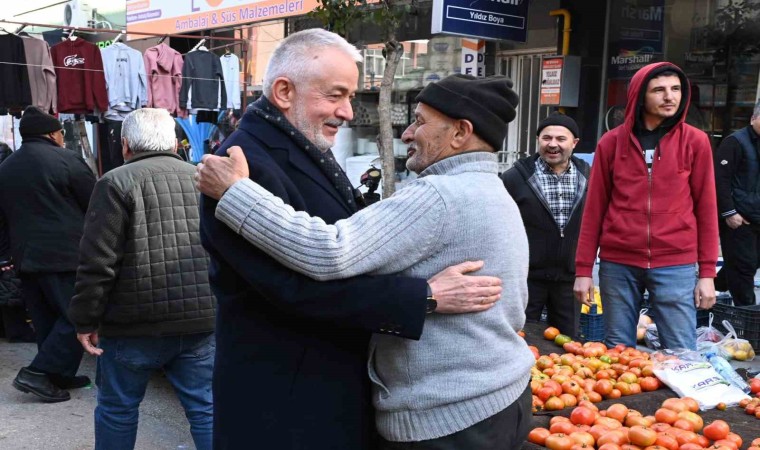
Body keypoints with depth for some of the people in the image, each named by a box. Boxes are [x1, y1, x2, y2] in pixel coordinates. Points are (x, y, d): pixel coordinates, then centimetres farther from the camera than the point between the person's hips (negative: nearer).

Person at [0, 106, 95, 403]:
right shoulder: (65, 159, -8)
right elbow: (96, 205, -6)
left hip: (26, 257, 8)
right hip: (66, 255, -8)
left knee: (46, 321, 14)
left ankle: (60, 375, 20)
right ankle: (38, 372, -6)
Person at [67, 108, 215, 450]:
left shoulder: (117, 182, -6)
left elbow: (97, 262, -11)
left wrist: (86, 319, -2)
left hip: (136, 323, -3)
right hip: (201, 320, 4)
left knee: (116, 409, 16)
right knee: (206, 409, 11)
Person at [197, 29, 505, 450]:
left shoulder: (311, 154, 8)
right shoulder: (244, 164, -22)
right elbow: (296, 284, -28)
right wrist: (427, 296, -25)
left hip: (340, 375, 9)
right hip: (283, 397, -9)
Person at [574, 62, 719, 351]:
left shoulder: (695, 141, 3)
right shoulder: (611, 142, 3)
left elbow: (706, 209, 4)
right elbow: (594, 208, 5)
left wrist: (707, 273, 0)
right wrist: (583, 268, 3)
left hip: (676, 265, -1)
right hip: (617, 264, 1)